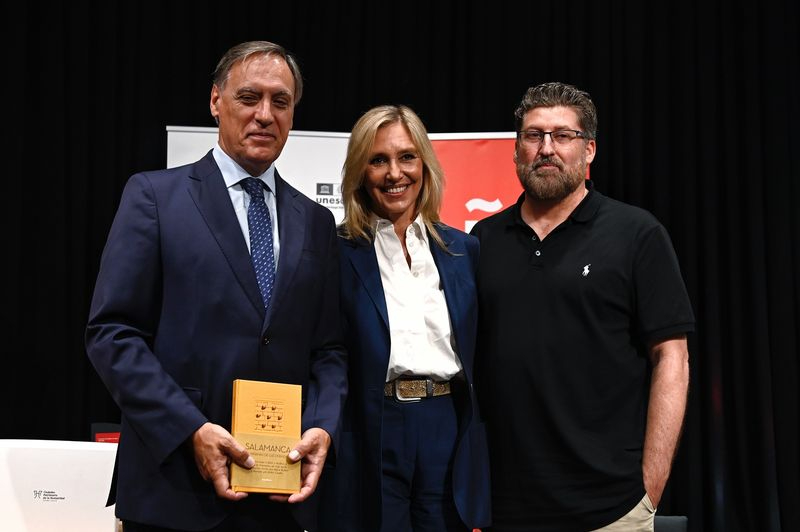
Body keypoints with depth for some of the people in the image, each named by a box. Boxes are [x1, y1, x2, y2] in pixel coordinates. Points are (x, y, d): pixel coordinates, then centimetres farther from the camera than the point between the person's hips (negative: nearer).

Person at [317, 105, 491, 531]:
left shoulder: (463, 249, 9)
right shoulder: (337, 252, -2)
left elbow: (478, 356, 12)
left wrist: (480, 455, 9)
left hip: (450, 434, 3)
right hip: (369, 438, -3)